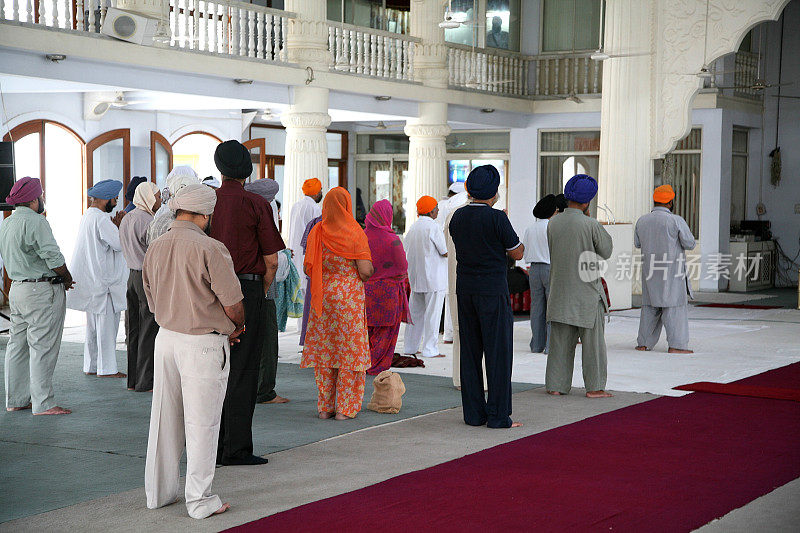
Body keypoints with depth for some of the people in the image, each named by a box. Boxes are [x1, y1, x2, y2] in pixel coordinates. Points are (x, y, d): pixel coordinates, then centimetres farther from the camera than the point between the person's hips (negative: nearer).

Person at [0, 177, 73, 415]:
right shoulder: (35, 222, -16)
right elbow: (53, 257, -19)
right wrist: (67, 279, -1)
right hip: (43, 291, -9)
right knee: (43, 347, -5)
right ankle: (43, 403, -3)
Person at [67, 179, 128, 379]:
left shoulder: (87, 216, 14)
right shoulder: (101, 219, -17)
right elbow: (119, 244, -19)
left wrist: (115, 224, 7)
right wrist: (120, 225, -5)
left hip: (91, 279, 10)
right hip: (103, 280, -10)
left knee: (94, 325, 15)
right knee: (107, 324, -4)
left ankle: (91, 366, 21)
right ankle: (106, 368, -1)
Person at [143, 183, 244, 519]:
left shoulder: (155, 248, 5)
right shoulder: (210, 249, -18)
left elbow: (153, 302, 13)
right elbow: (233, 305, -16)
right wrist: (237, 326, 9)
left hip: (165, 337, 6)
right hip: (204, 345, -6)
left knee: (164, 419, 15)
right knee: (201, 423, 2)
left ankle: (158, 492, 25)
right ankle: (200, 501, 9)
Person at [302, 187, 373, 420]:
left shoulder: (317, 233, 0)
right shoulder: (356, 233, -10)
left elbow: (308, 269, 0)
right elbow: (365, 271, -14)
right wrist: (369, 267, 9)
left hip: (323, 297, 3)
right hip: (350, 298, -3)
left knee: (323, 351, 10)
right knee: (349, 350, 4)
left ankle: (325, 406, 13)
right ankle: (344, 408, 3)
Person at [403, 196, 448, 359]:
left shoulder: (413, 227, 9)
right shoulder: (433, 227, -14)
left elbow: (407, 252, 13)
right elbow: (445, 252, -12)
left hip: (415, 277, 7)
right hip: (433, 277, -7)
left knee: (416, 311, 13)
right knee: (432, 313, -2)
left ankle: (410, 347, 18)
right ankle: (430, 349, -1)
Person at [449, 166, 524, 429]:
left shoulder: (457, 217, 5)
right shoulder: (497, 218, -13)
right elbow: (517, 253, -6)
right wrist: (517, 240, 13)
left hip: (464, 291, 6)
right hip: (493, 291, -6)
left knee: (470, 352, 9)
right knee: (498, 352, -1)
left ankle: (473, 412, 11)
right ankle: (498, 415, 0)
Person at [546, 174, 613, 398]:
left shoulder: (553, 224, 1)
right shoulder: (591, 225, -13)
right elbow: (606, 252, 0)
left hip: (560, 290, 4)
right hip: (586, 290, -4)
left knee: (560, 340, 9)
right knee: (592, 340, 4)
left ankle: (556, 385, 11)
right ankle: (594, 386, 6)